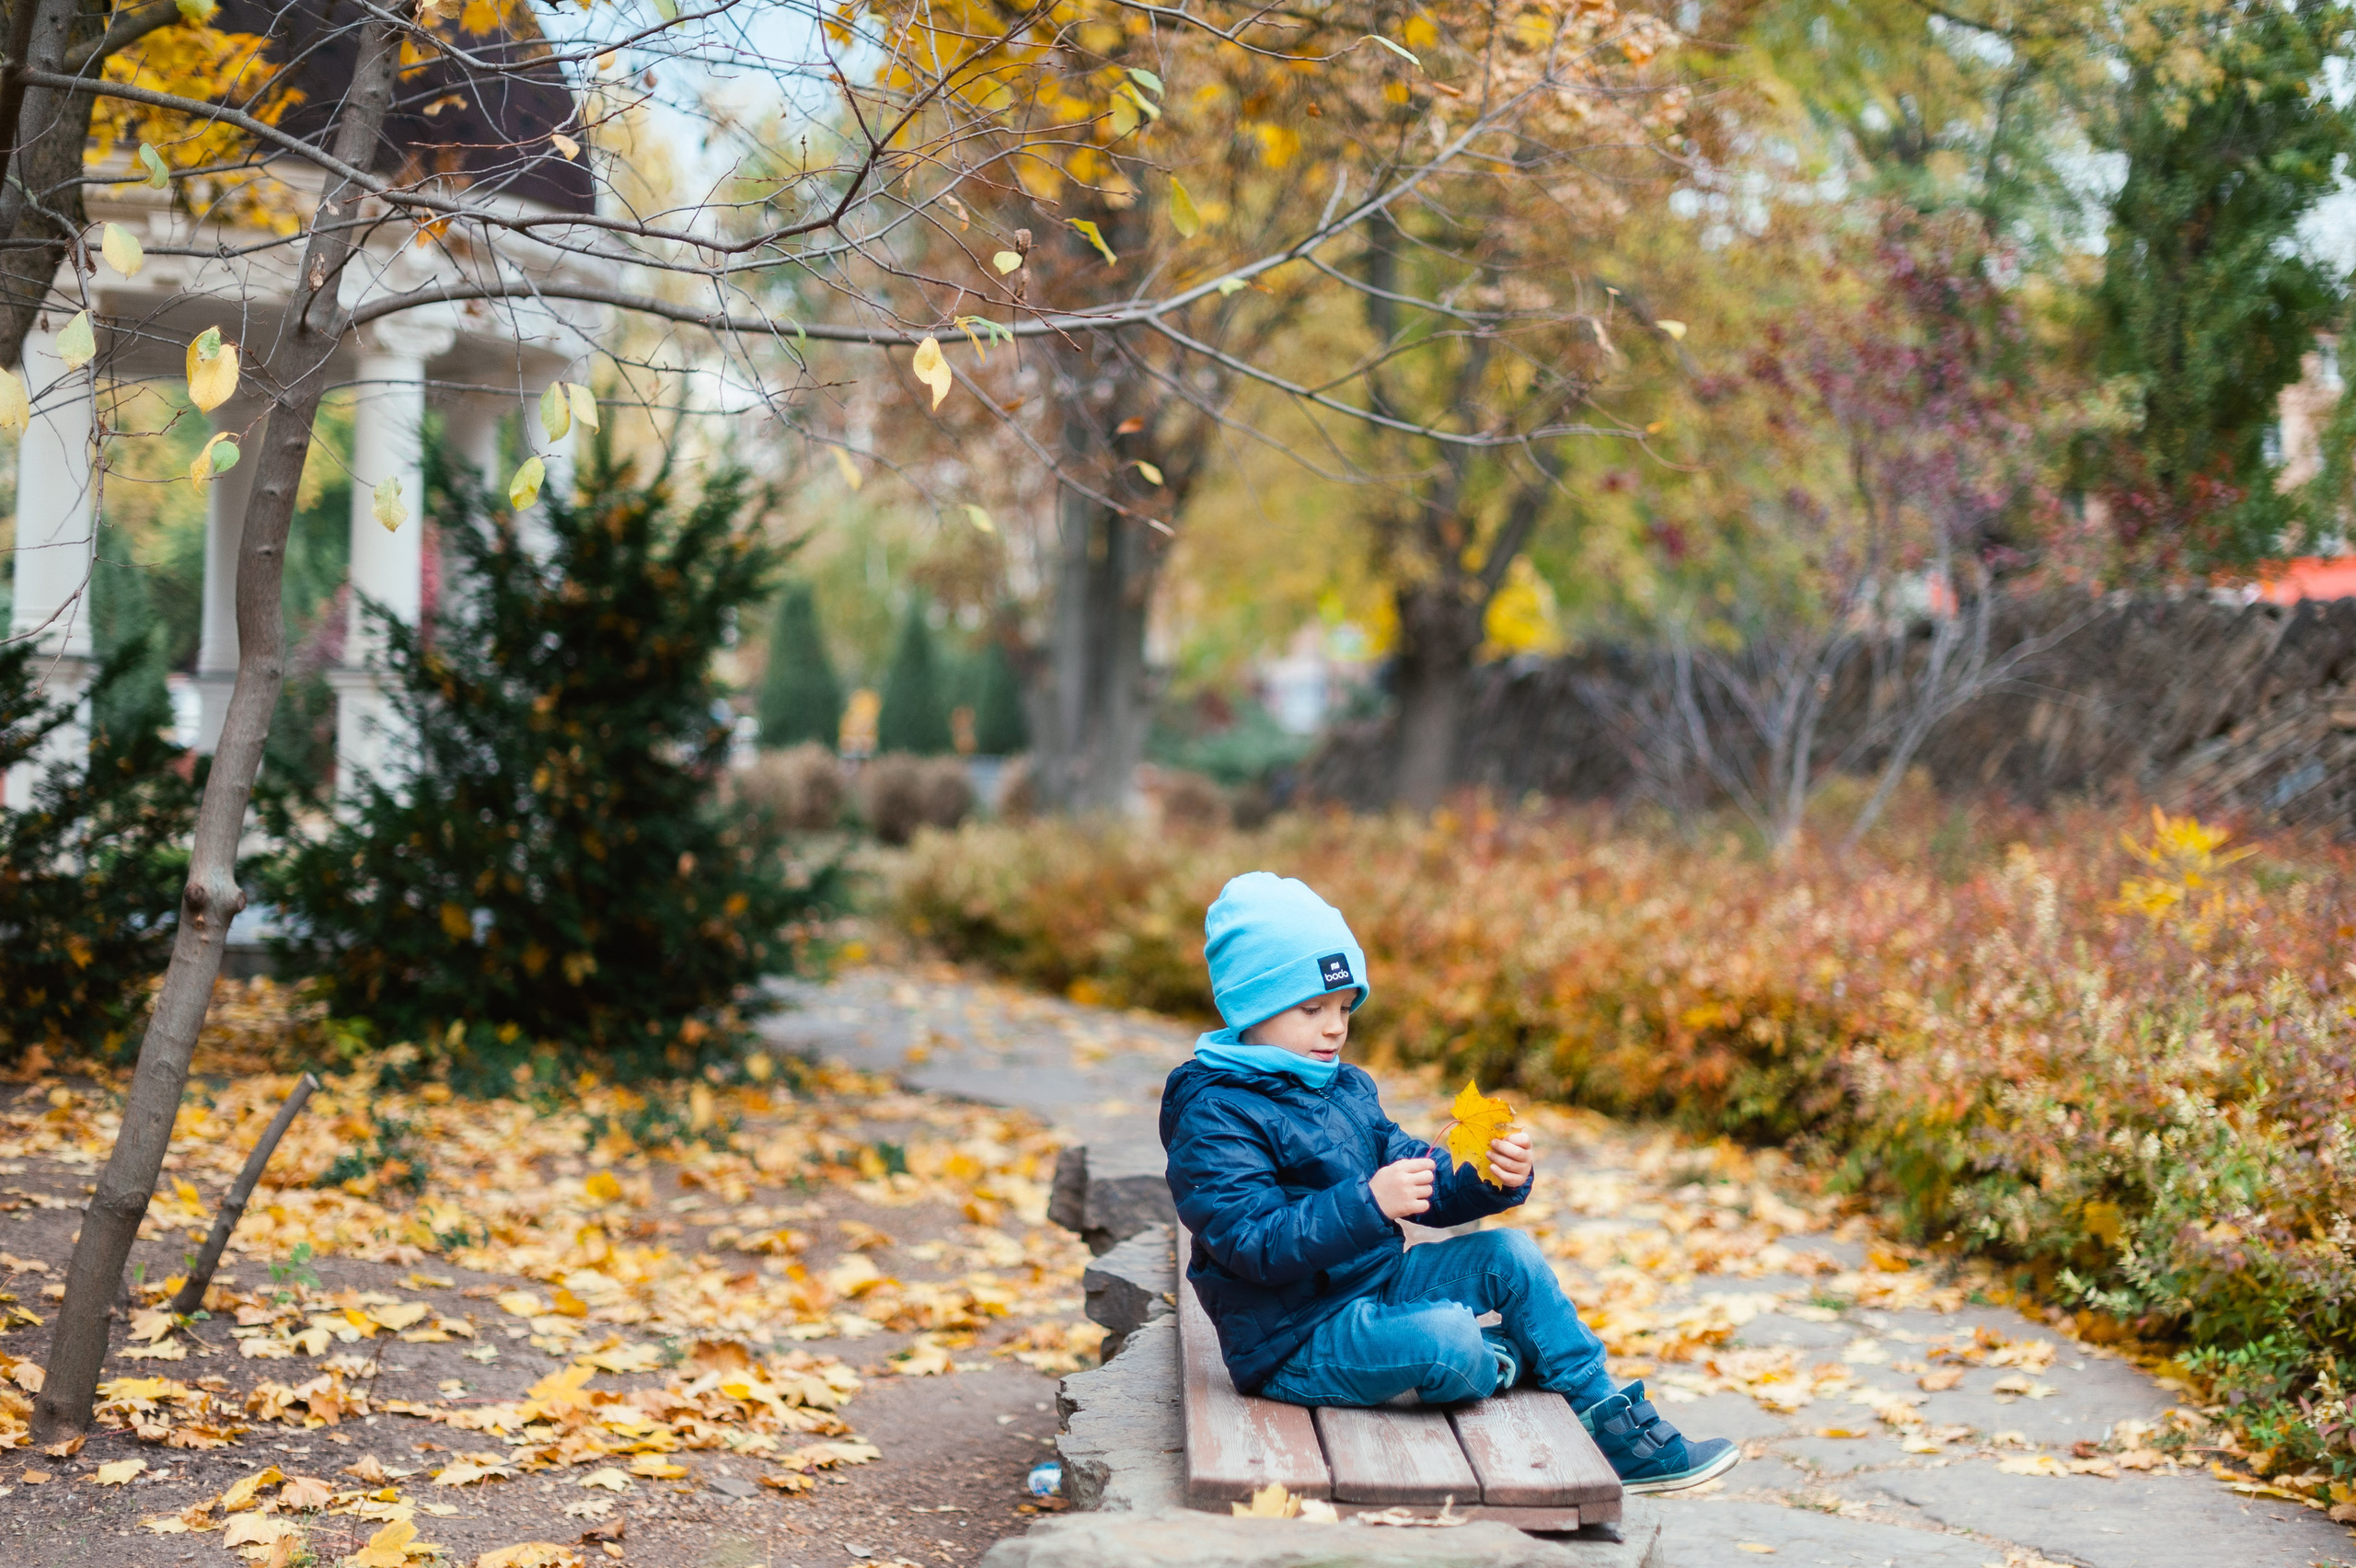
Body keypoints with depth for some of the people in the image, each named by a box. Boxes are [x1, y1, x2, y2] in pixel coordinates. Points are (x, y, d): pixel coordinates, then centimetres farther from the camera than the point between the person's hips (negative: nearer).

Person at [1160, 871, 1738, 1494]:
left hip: (1378, 1287, 9)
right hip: (1298, 1343, -9)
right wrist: (1368, 1205, -36)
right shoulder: (1213, 1116, -17)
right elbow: (1254, 1242, -27)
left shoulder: (1347, 1090, 12)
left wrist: (1495, 1179, -10)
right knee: (1447, 1338, -32)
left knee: (1509, 1254, 1)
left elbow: (1428, 1187, 12)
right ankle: (1502, 1367, 6)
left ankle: (1615, 1428, 6)